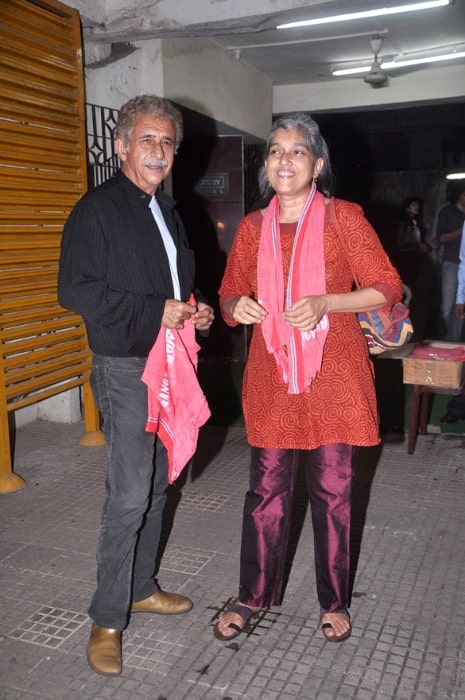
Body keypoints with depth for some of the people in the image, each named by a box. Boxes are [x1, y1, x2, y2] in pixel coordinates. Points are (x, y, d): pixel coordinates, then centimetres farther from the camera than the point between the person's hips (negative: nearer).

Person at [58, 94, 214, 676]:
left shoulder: (167, 211, 16)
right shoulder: (97, 210, -9)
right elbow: (75, 290, -17)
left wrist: (193, 311, 3)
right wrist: (156, 311, -19)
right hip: (126, 369, -8)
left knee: (157, 486, 15)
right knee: (129, 496, -7)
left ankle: (141, 588, 32)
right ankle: (107, 620, 10)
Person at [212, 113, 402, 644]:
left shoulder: (343, 218, -3)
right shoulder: (253, 227, 7)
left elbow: (387, 288, -4)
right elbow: (230, 293, 15)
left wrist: (325, 303, -18)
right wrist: (237, 306, -9)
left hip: (333, 375, -2)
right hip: (271, 374, 2)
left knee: (333, 490, 8)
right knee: (266, 489, 9)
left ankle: (334, 599, 29)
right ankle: (254, 594, 29)